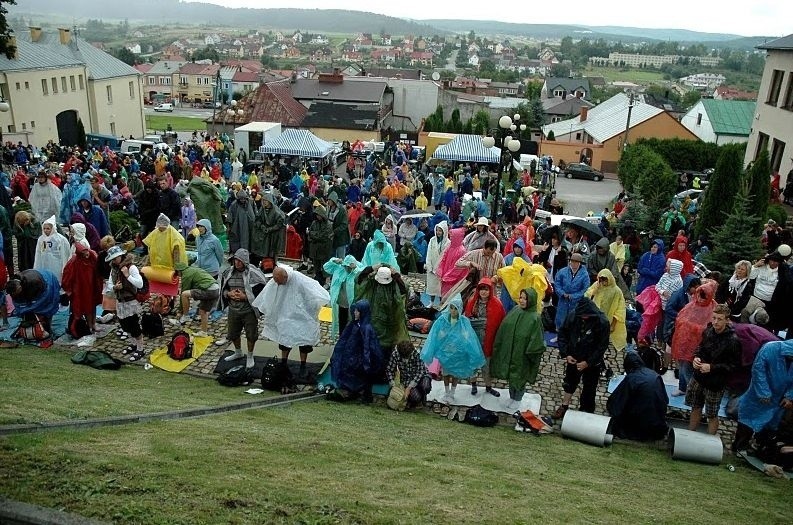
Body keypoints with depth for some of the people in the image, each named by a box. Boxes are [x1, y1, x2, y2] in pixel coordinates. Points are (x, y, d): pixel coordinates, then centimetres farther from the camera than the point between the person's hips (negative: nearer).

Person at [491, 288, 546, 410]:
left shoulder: (535, 318, -21)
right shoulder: (514, 311, -4)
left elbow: (536, 340, -18)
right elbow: (504, 329, 5)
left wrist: (531, 353, -16)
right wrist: (498, 347, 7)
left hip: (522, 355, -5)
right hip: (508, 351, 5)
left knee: (519, 377, 13)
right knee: (510, 375, 21)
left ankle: (517, 400, 37)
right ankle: (512, 397, 43)